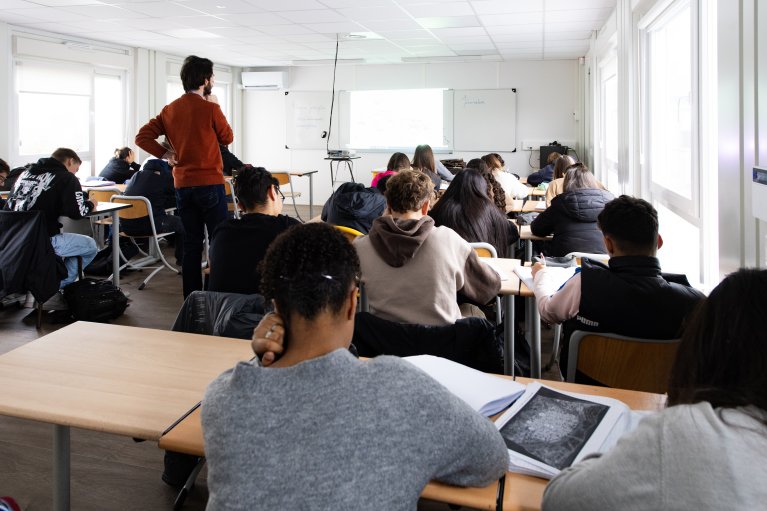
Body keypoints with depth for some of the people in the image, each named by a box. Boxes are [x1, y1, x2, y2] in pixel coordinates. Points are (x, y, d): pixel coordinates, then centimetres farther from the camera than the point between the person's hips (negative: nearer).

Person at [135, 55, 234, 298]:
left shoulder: (170, 109, 8)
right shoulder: (210, 108, -10)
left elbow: (142, 136, 6)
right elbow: (227, 138, 4)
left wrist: (165, 154, 6)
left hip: (182, 185, 6)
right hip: (210, 184, -6)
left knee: (191, 243, 10)